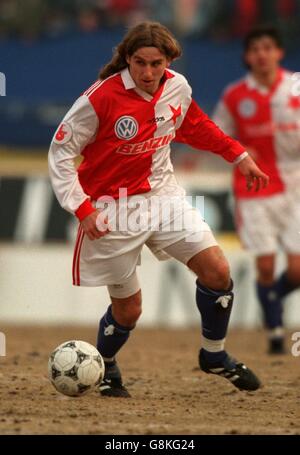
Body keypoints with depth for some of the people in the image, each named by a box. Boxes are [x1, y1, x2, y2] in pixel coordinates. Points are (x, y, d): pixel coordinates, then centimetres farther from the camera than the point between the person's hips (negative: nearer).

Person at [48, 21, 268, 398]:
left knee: (217, 271, -6)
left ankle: (214, 355, 17)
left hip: (163, 197, 5)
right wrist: (82, 209, -20)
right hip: (113, 209, -5)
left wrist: (239, 156, 15)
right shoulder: (101, 98, -21)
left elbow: (195, 127, 18)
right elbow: (60, 152, -14)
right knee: (128, 308, 0)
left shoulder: (177, 88, -5)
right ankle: (104, 367, 32)